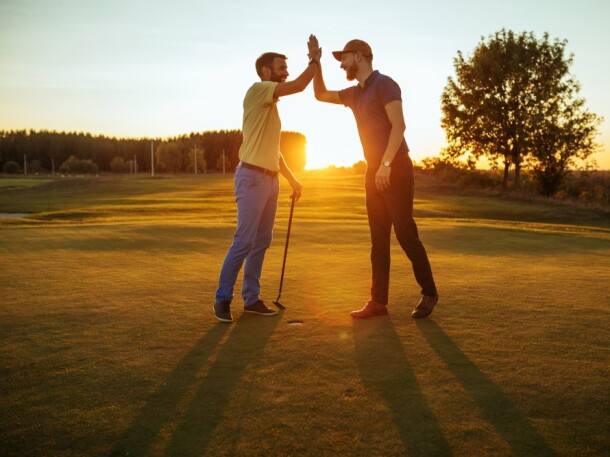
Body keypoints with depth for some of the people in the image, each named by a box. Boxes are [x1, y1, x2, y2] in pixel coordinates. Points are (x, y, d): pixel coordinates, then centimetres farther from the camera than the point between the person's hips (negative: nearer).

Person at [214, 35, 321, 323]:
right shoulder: (257, 90, -6)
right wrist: (315, 60, -1)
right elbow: (299, 86, -16)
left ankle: (251, 298, 15)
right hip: (252, 177, -9)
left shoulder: (271, 104, 21)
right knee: (244, 240, -10)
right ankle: (223, 298, 0)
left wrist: (292, 178, 22)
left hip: (270, 179, 9)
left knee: (261, 242, 8)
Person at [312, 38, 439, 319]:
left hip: (395, 168, -8)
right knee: (378, 239, 5)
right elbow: (321, 95, 28)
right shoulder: (354, 93, 17)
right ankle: (378, 301, 8)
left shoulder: (384, 84, -7)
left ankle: (429, 293, 8)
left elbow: (399, 126, -17)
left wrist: (386, 164, -25)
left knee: (405, 233, -7)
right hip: (374, 171, 8)